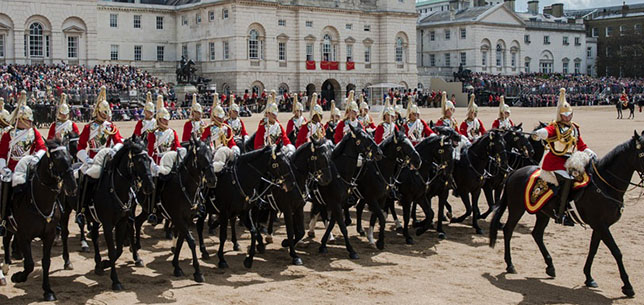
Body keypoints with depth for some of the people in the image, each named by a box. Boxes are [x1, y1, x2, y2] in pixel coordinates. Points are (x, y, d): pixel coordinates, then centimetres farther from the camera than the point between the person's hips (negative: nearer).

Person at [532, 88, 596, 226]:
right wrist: (539, 134, -52)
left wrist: (590, 153, 7)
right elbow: (547, 131, -30)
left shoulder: (575, 128, 16)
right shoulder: (555, 127, -6)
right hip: (554, 160, -8)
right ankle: (560, 214, -21)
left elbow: (581, 145, 23)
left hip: (569, 161, 8)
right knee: (567, 179, -22)